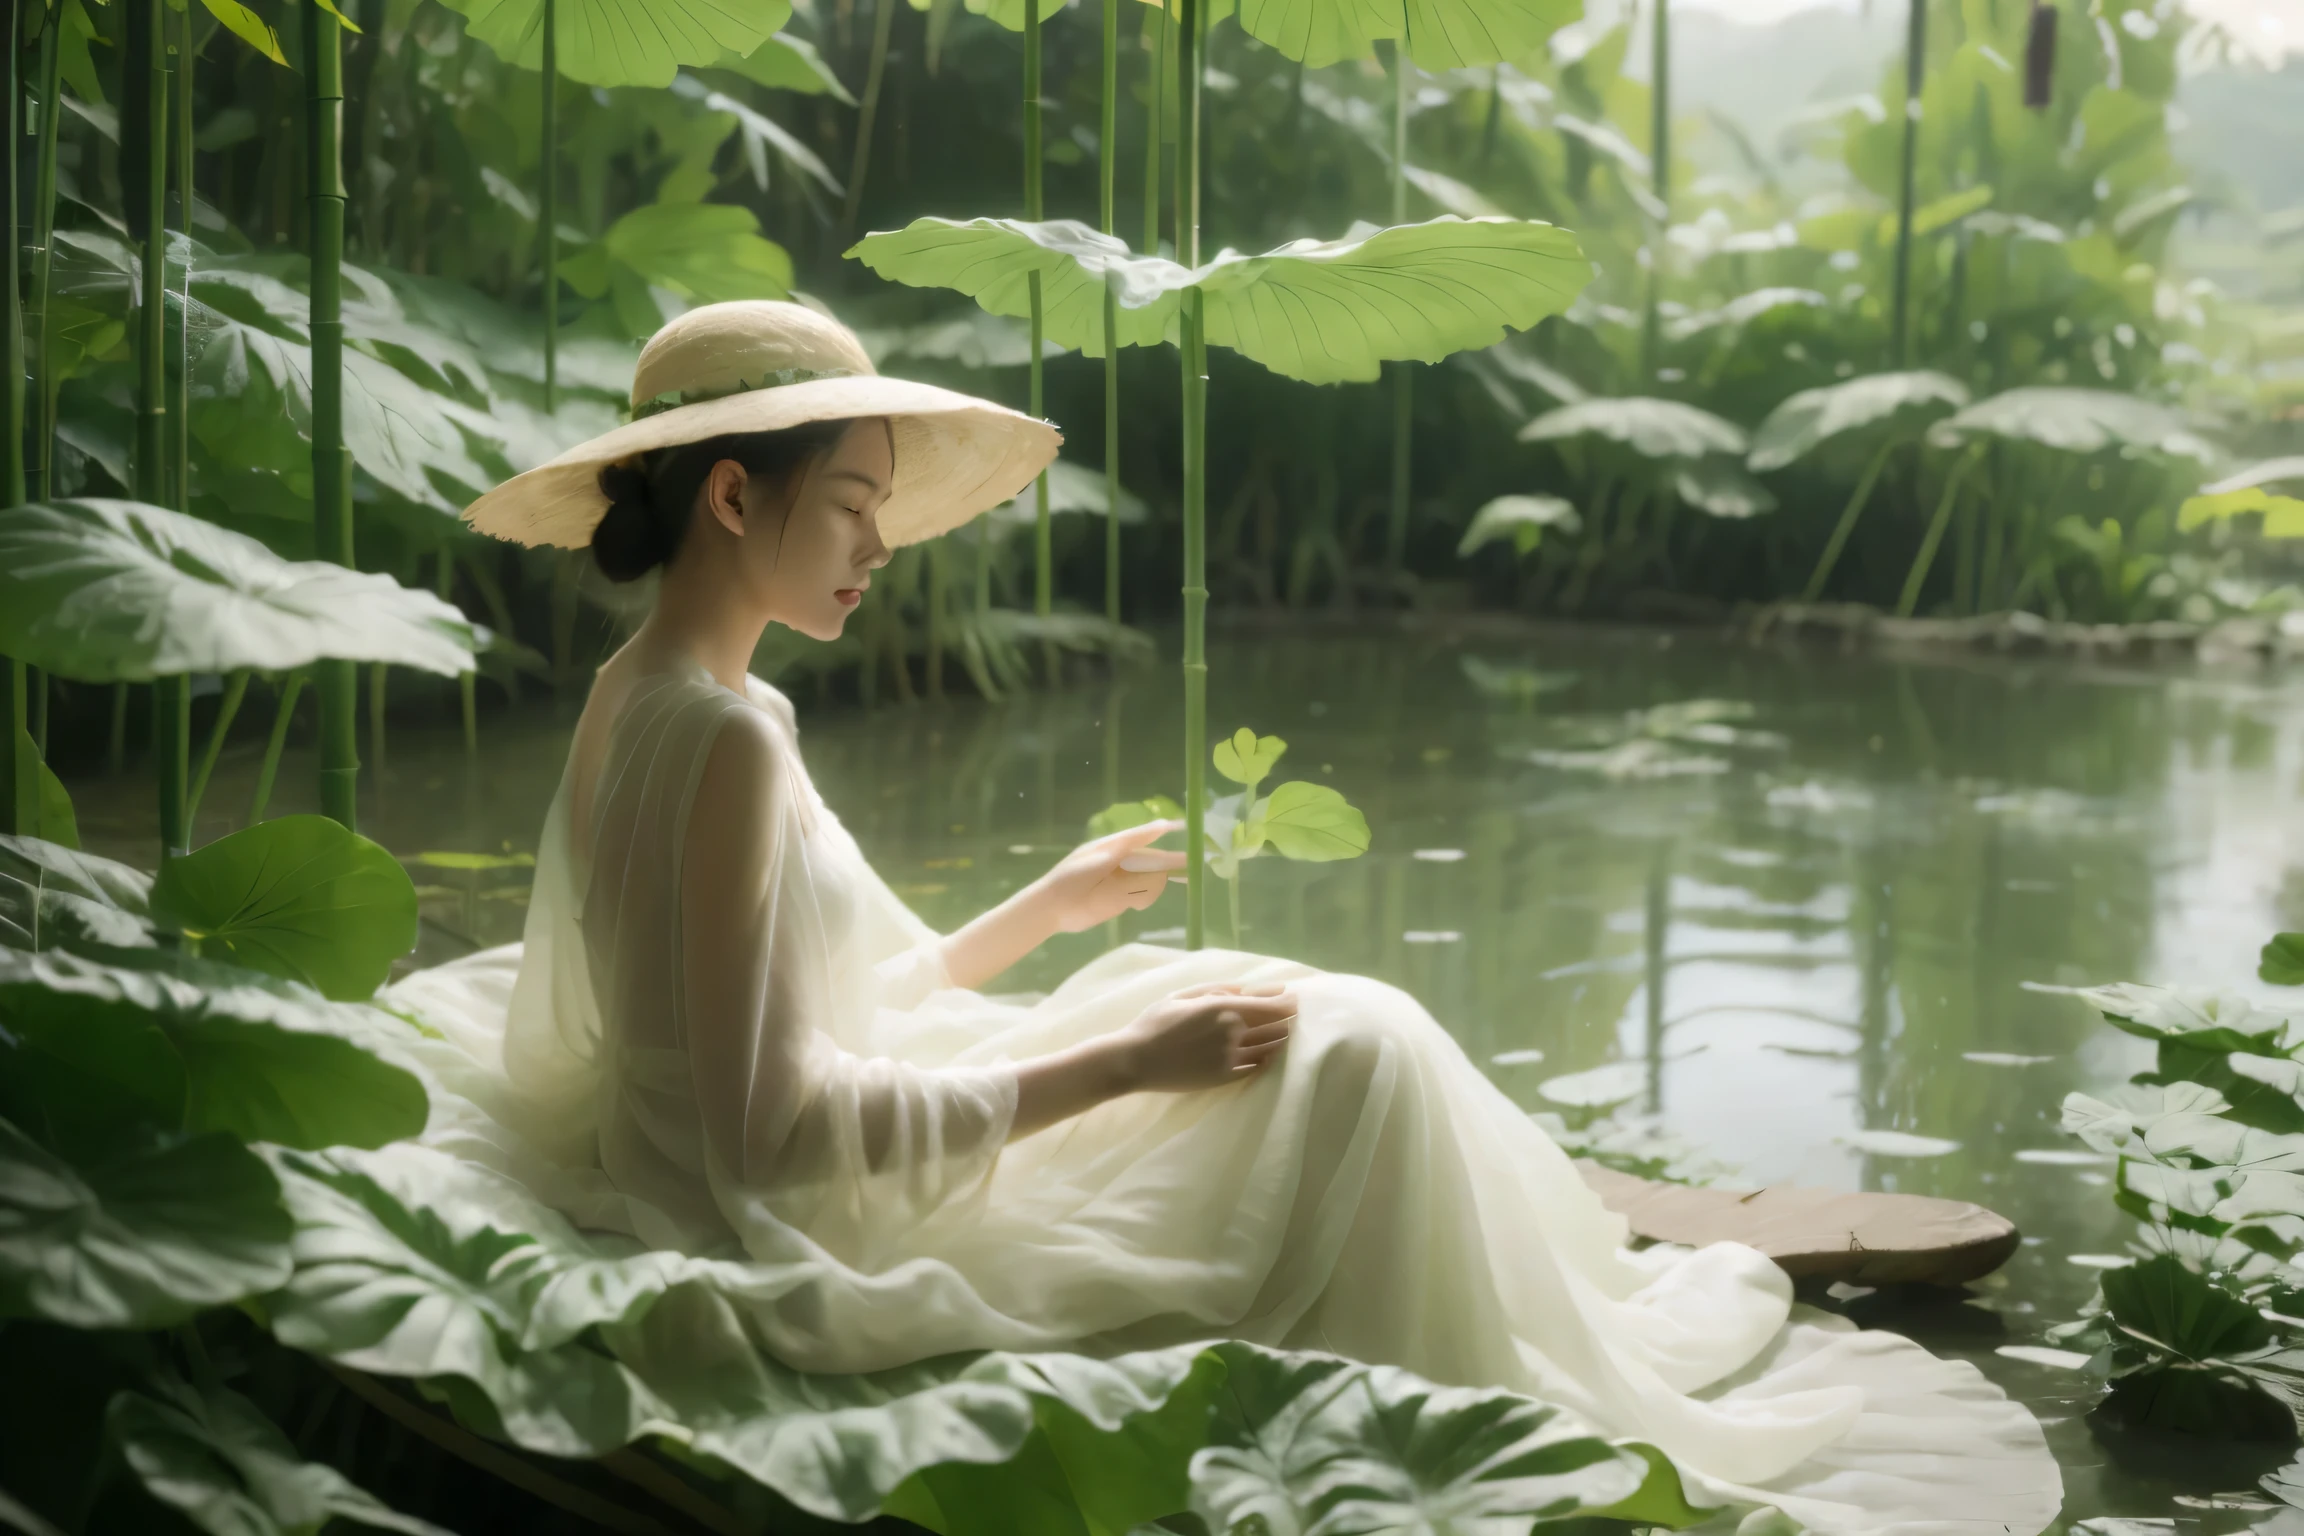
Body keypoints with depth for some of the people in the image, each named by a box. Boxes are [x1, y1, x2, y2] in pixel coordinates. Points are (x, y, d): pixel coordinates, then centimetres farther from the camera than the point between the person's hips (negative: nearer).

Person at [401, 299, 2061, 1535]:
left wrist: (1045, 911, 16)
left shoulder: (638, 703, 7)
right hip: (855, 1239, -10)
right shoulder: (724, 738, -23)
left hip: (794, 1216, 10)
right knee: (1349, 1051, -6)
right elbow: (774, 1130, -26)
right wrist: (1114, 1063, -22)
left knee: (1172, 990, 19)